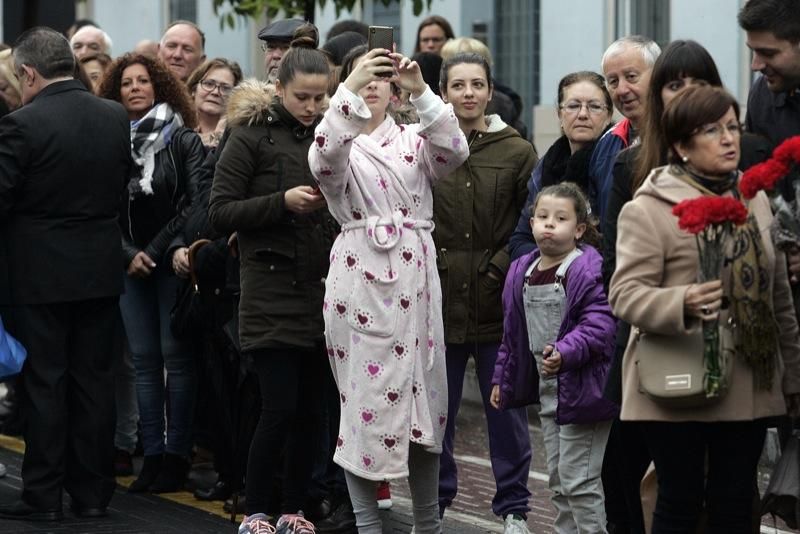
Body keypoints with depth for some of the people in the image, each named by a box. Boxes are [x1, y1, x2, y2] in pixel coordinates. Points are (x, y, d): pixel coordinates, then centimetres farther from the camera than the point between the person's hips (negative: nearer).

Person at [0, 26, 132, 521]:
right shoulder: (116, 117, 1)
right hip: (100, 270, 5)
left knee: (44, 383, 2)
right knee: (94, 380, 10)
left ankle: (44, 495, 5)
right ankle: (93, 492, 14)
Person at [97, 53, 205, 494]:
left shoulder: (182, 139, -3)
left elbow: (195, 203, -7)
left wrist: (158, 250, -11)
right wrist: (128, 254, -6)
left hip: (172, 262, -4)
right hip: (131, 264, 4)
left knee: (175, 356, -4)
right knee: (143, 359, 4)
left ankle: (176, 456, -1)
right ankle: (151, 455, 6)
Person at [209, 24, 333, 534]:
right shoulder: (253, 136, -2)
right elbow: (220, 212, -7)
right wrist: (282, 202, -17)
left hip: (322, 290, 5)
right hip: (273, 290, -5)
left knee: (310, 409, 7)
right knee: (280, 408, -9)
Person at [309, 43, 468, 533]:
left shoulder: (413, 139, 11)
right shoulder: (341, 142, 4)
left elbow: (454, 151, -10)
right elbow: (325, 159, -21)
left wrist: (420, 90, -22)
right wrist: (350, 90, -31)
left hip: (414, 279, 3)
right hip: (360, 279, -2)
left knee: (422, 393, 7)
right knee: (364, 394, -3)